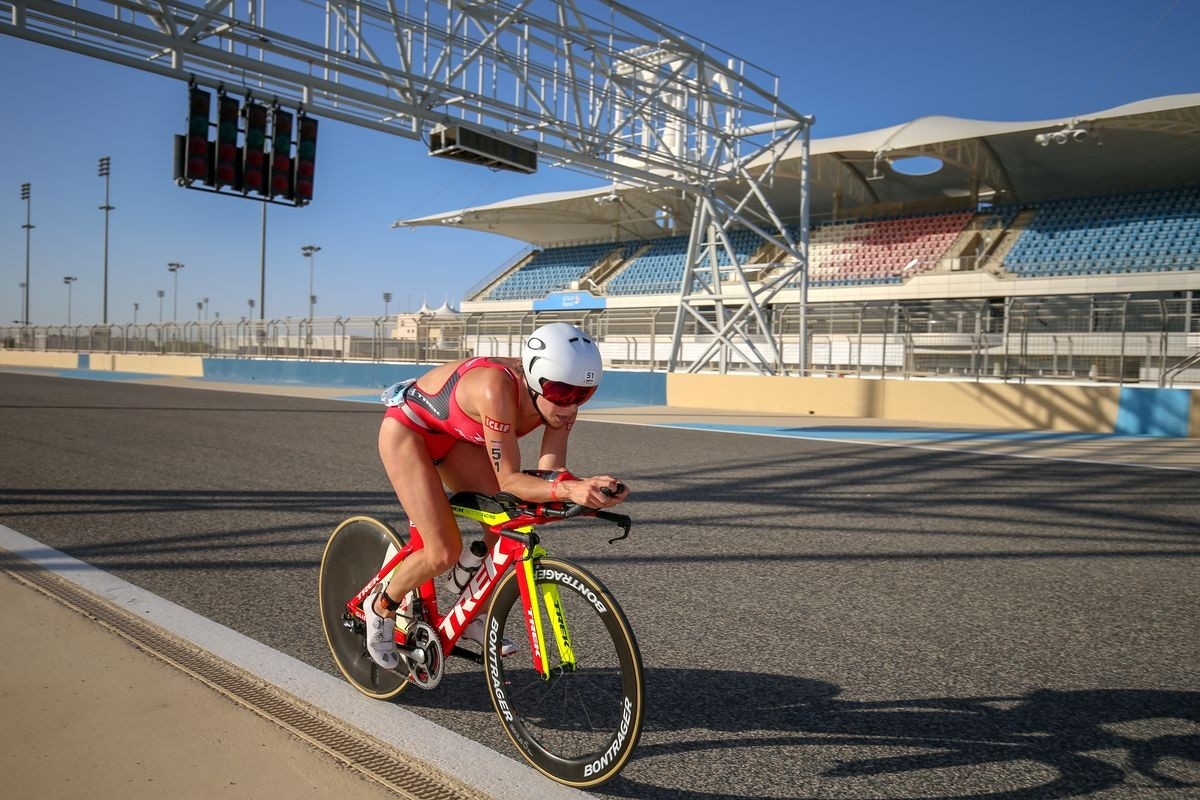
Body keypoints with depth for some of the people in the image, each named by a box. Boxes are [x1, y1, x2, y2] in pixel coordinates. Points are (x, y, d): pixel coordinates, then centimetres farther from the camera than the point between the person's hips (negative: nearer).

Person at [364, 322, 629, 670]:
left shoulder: (559, 397, -20)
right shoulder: (498, 389, -40)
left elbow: (550, 471, -21)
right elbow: (509, 480, -35)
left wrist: (588, 486, -41)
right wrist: (569, 490, -51)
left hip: (455, 434, 7)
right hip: (408, 429, -7)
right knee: (444, 553, -12)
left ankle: (474, 618, 17)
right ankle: (381, 606, 16)